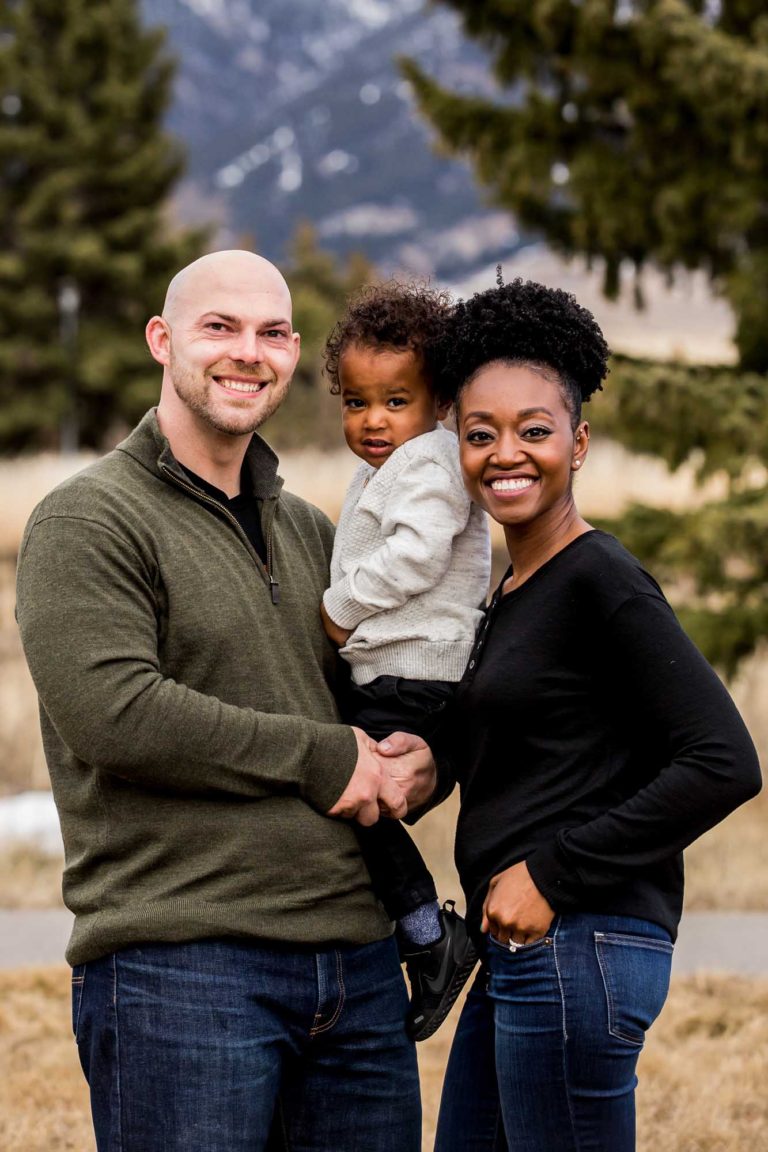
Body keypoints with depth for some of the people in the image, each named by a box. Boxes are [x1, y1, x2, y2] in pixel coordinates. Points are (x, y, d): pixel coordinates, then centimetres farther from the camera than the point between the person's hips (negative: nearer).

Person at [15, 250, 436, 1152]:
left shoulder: (308, 533, 19)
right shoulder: (87, 521, -4)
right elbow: (111, 712, -17)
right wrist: (320, 758, -11)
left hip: (356, 962, 7)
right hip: (178, 967, -7)